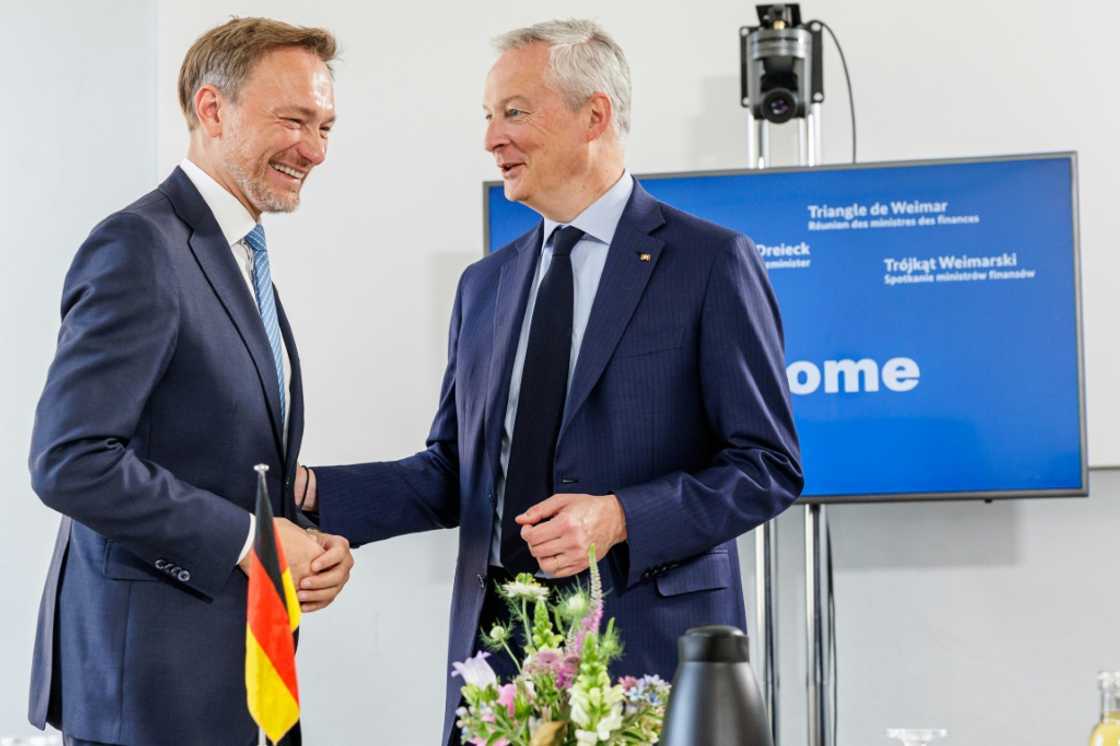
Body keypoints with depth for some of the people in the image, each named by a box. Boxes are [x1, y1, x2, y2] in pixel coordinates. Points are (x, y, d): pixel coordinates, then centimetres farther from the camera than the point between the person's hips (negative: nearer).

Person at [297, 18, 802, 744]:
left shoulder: (710, 261, -4)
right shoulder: (486, 284, 14)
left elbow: (768, 466, -7)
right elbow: (453, 473, 13)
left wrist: (620, 519, -18)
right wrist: (311, 490, -2)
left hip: (646, 639, -5)